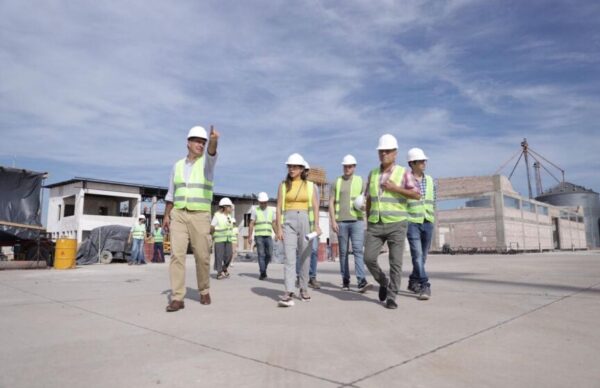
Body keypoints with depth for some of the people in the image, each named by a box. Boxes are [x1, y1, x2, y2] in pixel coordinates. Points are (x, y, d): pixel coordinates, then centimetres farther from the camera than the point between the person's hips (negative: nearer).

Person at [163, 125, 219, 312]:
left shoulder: (206, 162, 0)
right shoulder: (177, 166, 11)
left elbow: (212, 153, -27)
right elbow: (171, 193, 15)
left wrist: (214, 141, -49)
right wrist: (166, 215, 7)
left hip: (200, 216, -2)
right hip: (178, 215, 2)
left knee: (202, 256, 2)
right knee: (177, 254, -10)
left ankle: (204, 290, 24)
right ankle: (177, 298, -8)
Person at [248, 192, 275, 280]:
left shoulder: (271, 211, 12)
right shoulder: (255, 210, 1)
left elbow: (273, 224, 12)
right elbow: (251, 224, -3)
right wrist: (249, 236, -9)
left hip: (268, 236, 3)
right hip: (259, 236, -3)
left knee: (269, 255, 0)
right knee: (261, 255, -7)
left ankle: (263, 270, 22)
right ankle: (262, 273, -3)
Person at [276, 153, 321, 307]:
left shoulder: (310, 185, 8)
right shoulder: (283, 185, 7)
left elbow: (315, 207, 1)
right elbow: (279, 208, 4)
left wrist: (316, 225, -12)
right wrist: (279, 228, -5)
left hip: (305, 221, 1)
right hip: (288, 222, -1)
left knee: (304, 257, 7)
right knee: (289, 257, -14)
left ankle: (303, 289, 23)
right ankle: (289, 293, -22)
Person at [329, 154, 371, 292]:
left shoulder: (360, 181, 10)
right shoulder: (337, 182, 9)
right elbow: (331, 202, 6)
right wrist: (333, 220, -4)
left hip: (357, 220, -1)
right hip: (341, 221, 1)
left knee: (358, 250, -11)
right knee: (343, 252, 6)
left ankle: (361, 281, -15)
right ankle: (345, 280, 16)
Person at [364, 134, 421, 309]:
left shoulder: (402, 172, -2)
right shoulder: (373, 173, 9)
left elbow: (417, 195, -9)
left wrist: (395, 188, -16)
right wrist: (368, 221, 14)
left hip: (397, 224, -3)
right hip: (375, 225, 3)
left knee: (395, 262, -4)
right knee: (369, 258, -6)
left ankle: (391, 297, 8)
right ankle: (383, 282, 20)